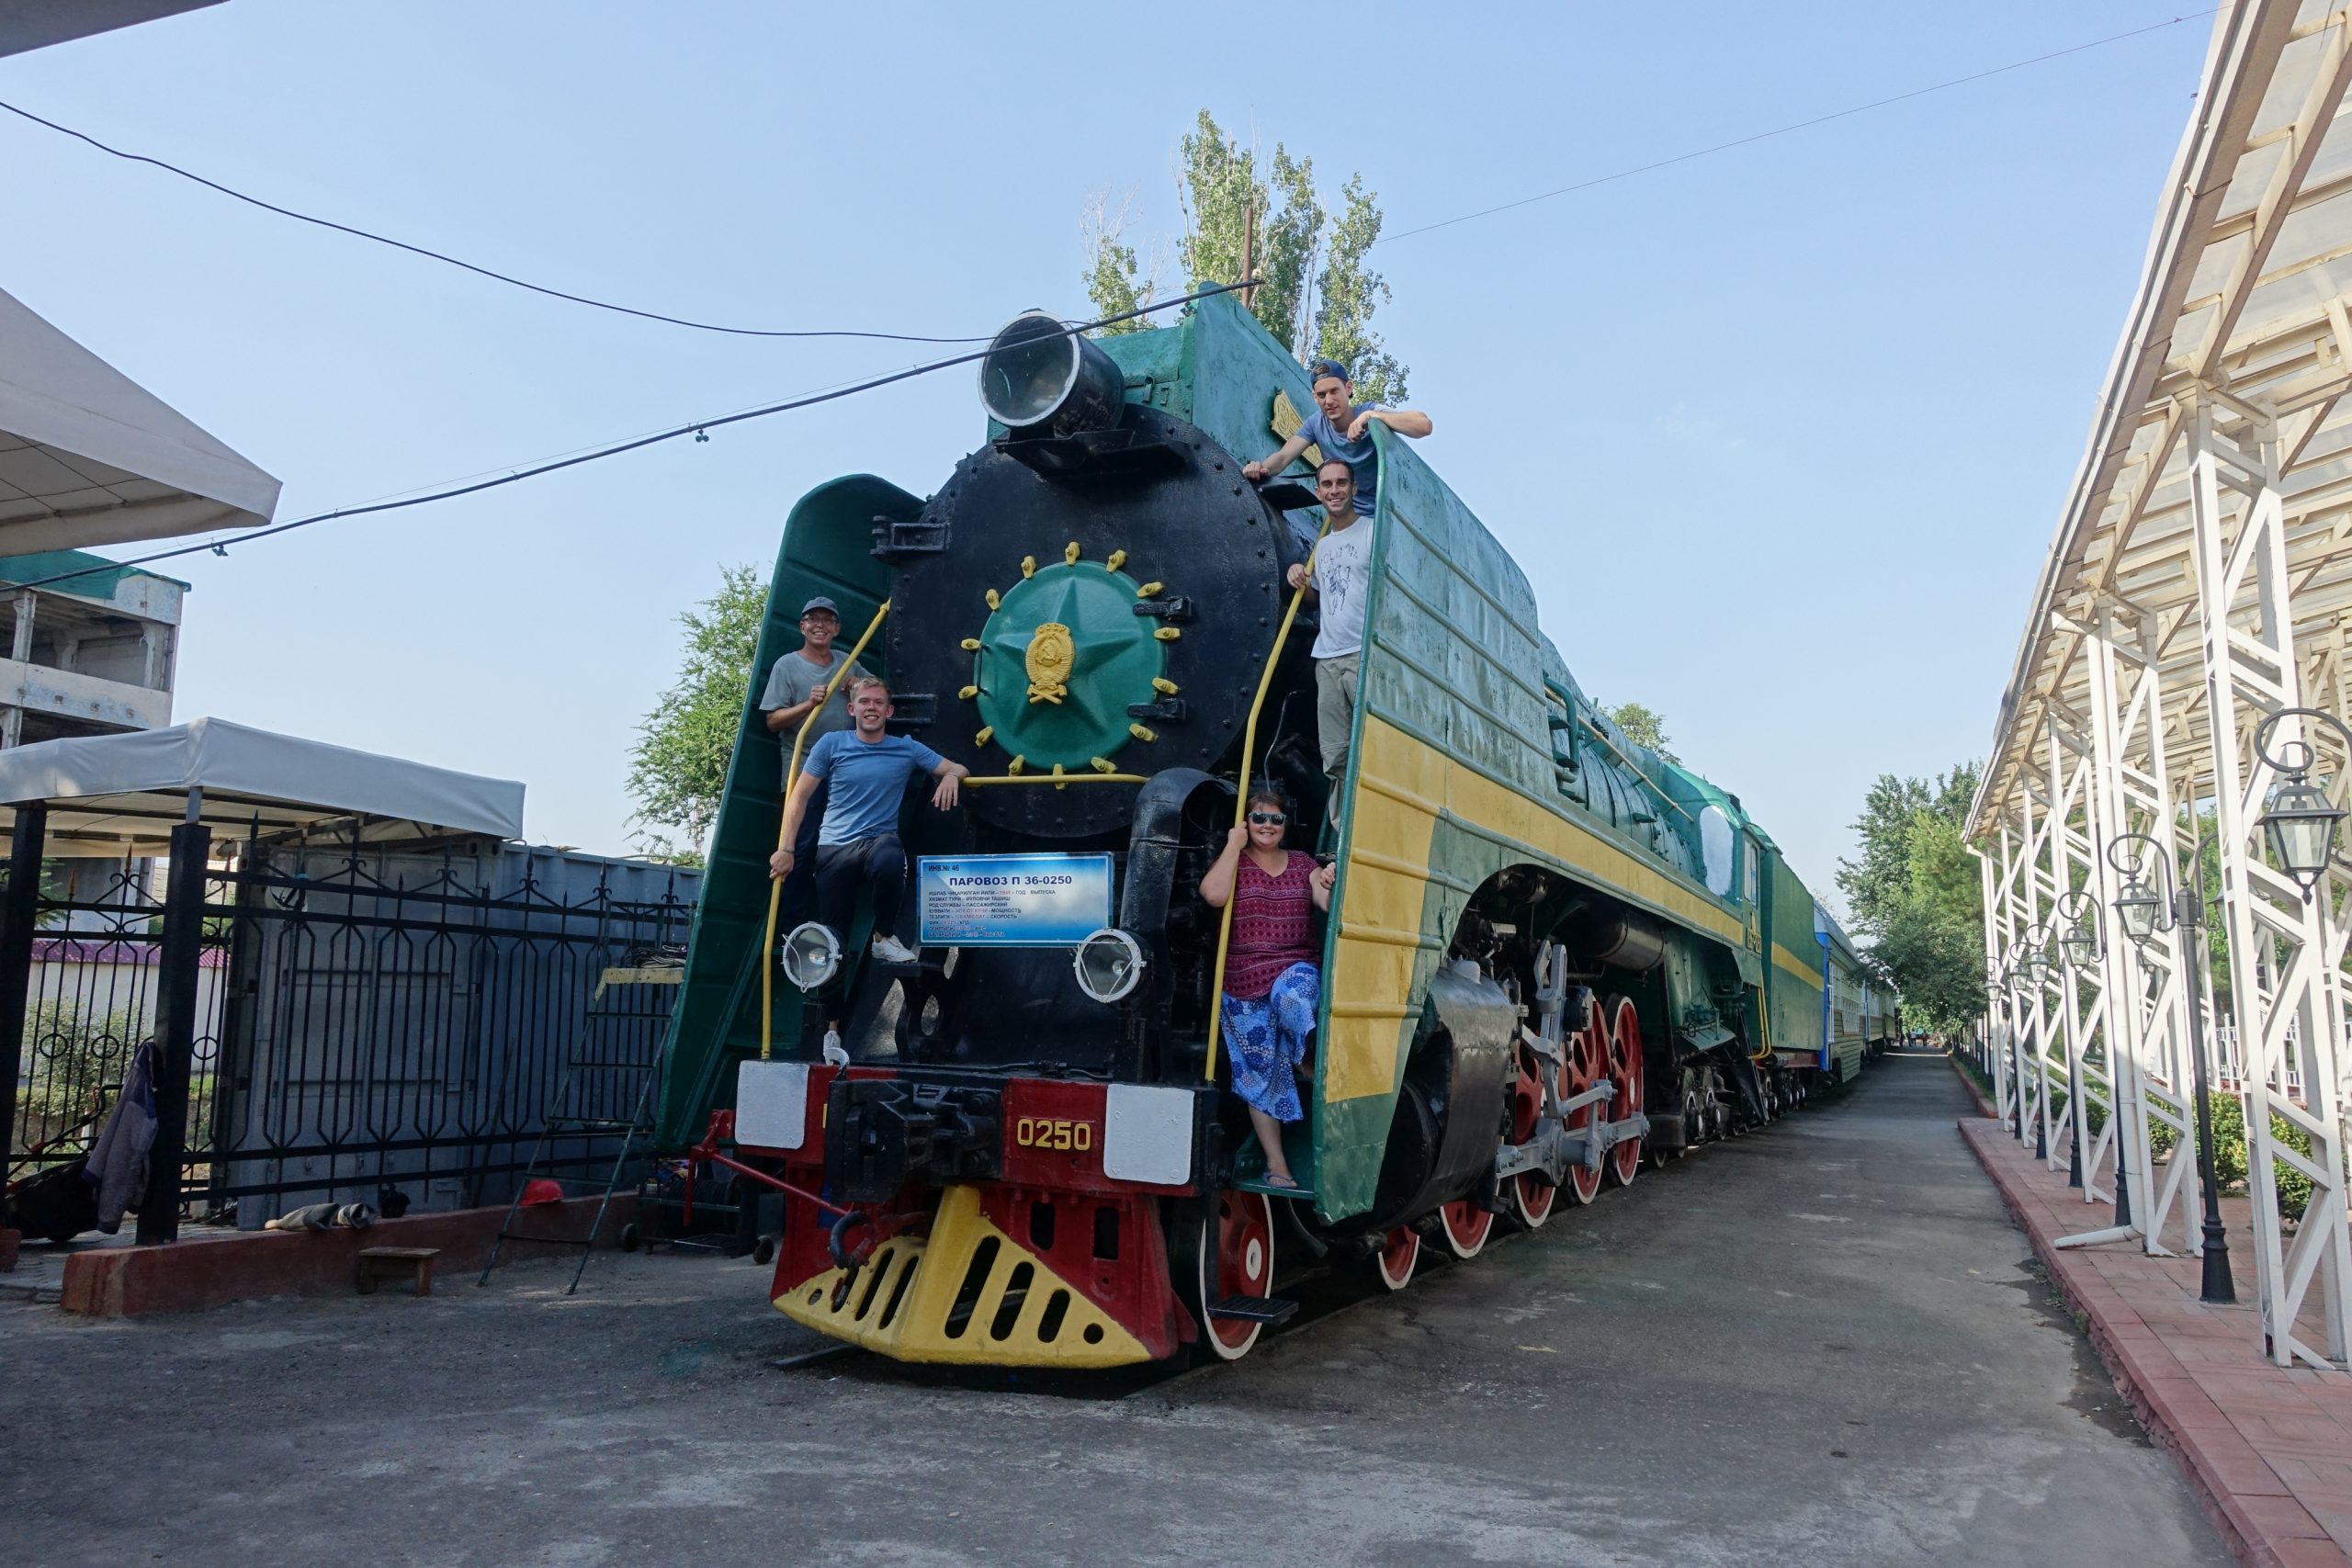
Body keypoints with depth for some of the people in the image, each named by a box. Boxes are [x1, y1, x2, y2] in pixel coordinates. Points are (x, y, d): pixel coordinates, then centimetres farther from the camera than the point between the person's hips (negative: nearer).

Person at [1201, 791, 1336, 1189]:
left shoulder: (1303, 864, 9)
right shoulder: (1234, 862, 3)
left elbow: (1330, 905, -3)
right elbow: (1213, 894, -18)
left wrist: (1331, 884, -25)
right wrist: (1234, 844, -11)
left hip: (1295, 971, 0)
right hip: (1243, 988, 0)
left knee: (1291, 996, -38)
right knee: (1258, 1074, 3)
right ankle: (1276, 1163, 12)